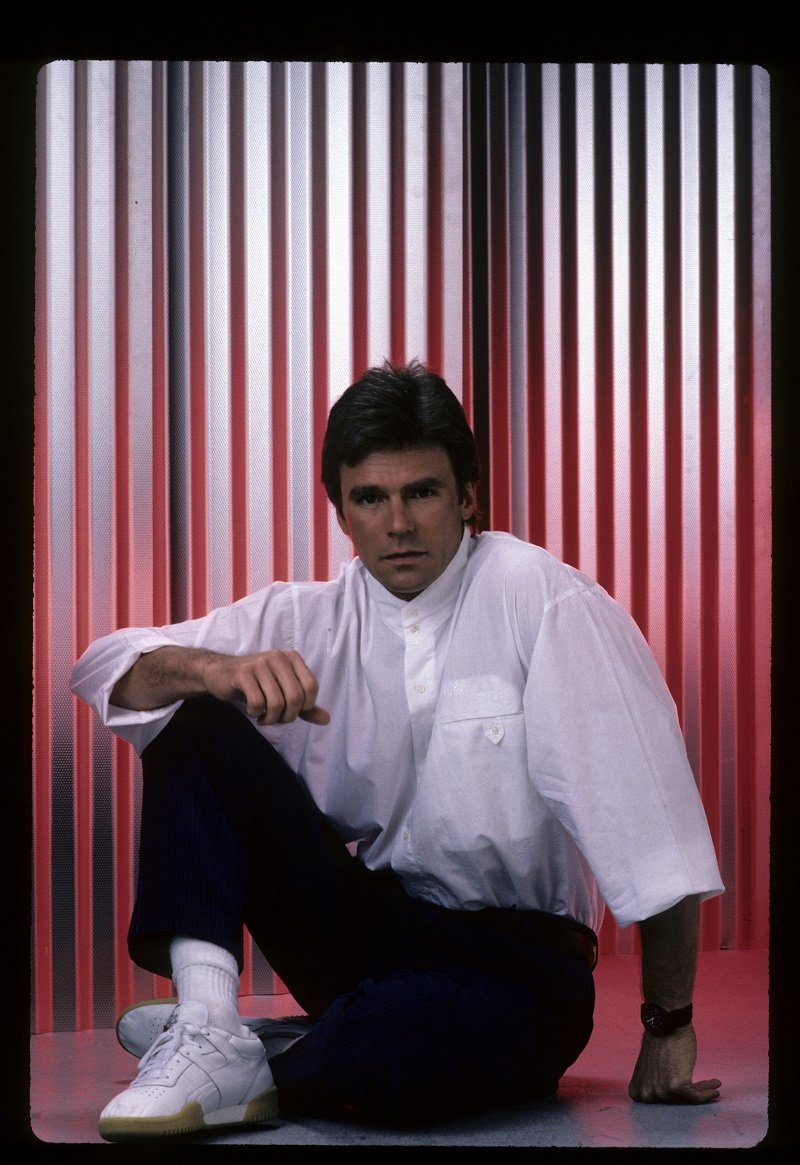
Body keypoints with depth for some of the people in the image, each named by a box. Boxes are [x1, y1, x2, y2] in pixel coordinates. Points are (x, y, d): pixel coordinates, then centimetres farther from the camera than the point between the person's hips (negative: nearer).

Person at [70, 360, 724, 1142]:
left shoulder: (540, 599, -12)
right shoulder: (308, 621, 3)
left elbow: (650, 808, -15)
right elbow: (106, 669, -3)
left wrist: (668, 1027, -14)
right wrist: (219, 670, -26)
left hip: (512, 953, -4)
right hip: (361, 929, 5)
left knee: (392, 1045, -40)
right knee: (194, 725, -11)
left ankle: (253, 1074, -6)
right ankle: (208, 1030, -20)